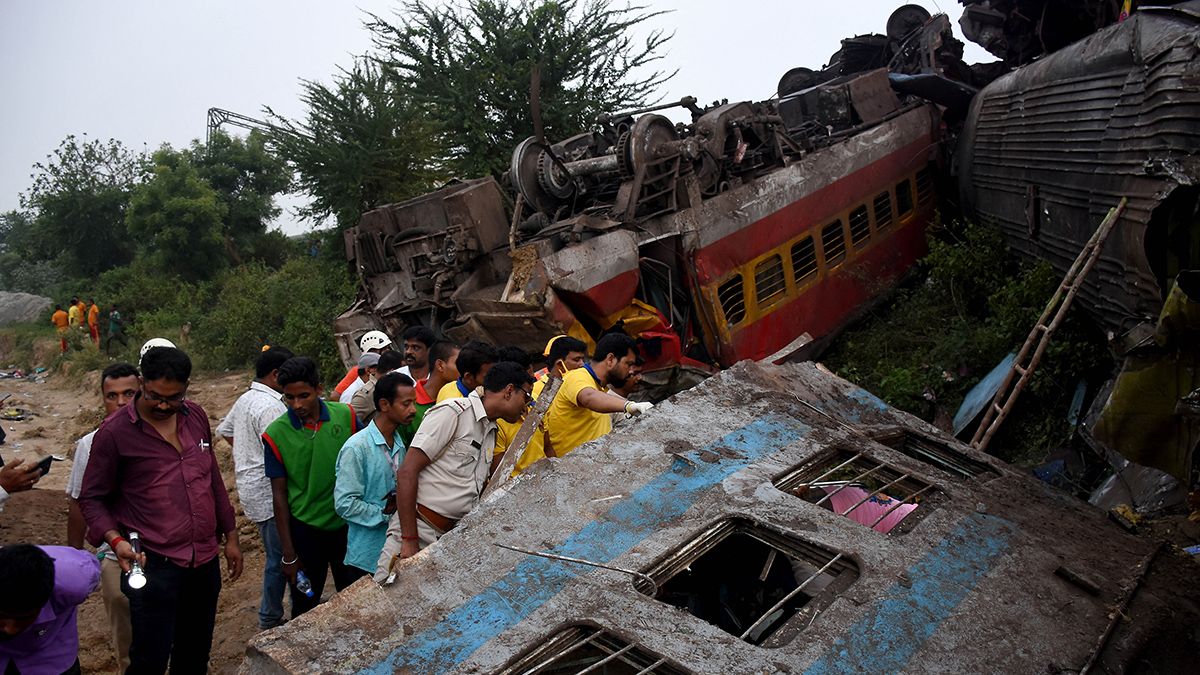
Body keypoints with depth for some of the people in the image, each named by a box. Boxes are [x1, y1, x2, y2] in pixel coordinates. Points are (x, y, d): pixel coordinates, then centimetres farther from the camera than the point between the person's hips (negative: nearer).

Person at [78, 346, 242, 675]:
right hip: (154, 565, -5)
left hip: (206, 560, 5)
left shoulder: (196, 416, 5)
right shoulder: (115, 432, -9)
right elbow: (92, 498, -3)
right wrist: (115, 539, -20)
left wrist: (230, 536, 14)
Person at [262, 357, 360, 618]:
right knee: (305, 606, 12)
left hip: (348, 524, 2)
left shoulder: (346, 416, -9)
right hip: (305, 529, -2)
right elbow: (279, 493, -6)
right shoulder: (276, 435, -12)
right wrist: (289, 554, -5)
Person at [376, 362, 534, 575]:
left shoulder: (492, 432, 19)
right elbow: (407, 472, -14)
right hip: (418, 529, -8)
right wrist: (409, 540, -17)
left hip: (453, 538, 8)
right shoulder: (453, 412, -8)